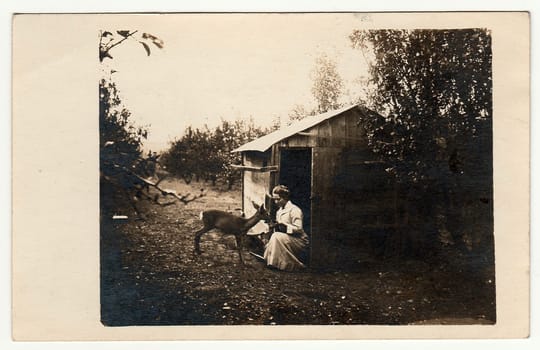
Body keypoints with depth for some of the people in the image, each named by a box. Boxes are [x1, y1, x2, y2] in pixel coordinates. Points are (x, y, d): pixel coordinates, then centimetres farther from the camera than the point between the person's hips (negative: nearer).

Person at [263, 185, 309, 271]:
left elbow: (298, 229, -20)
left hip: (300, 241, -8)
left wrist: (282, 224, -24)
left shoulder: (294, 210, -12)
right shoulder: (279, 211, 14)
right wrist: (275, 225, -1)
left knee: (277, 236, -29)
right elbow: (279, 229, 20)